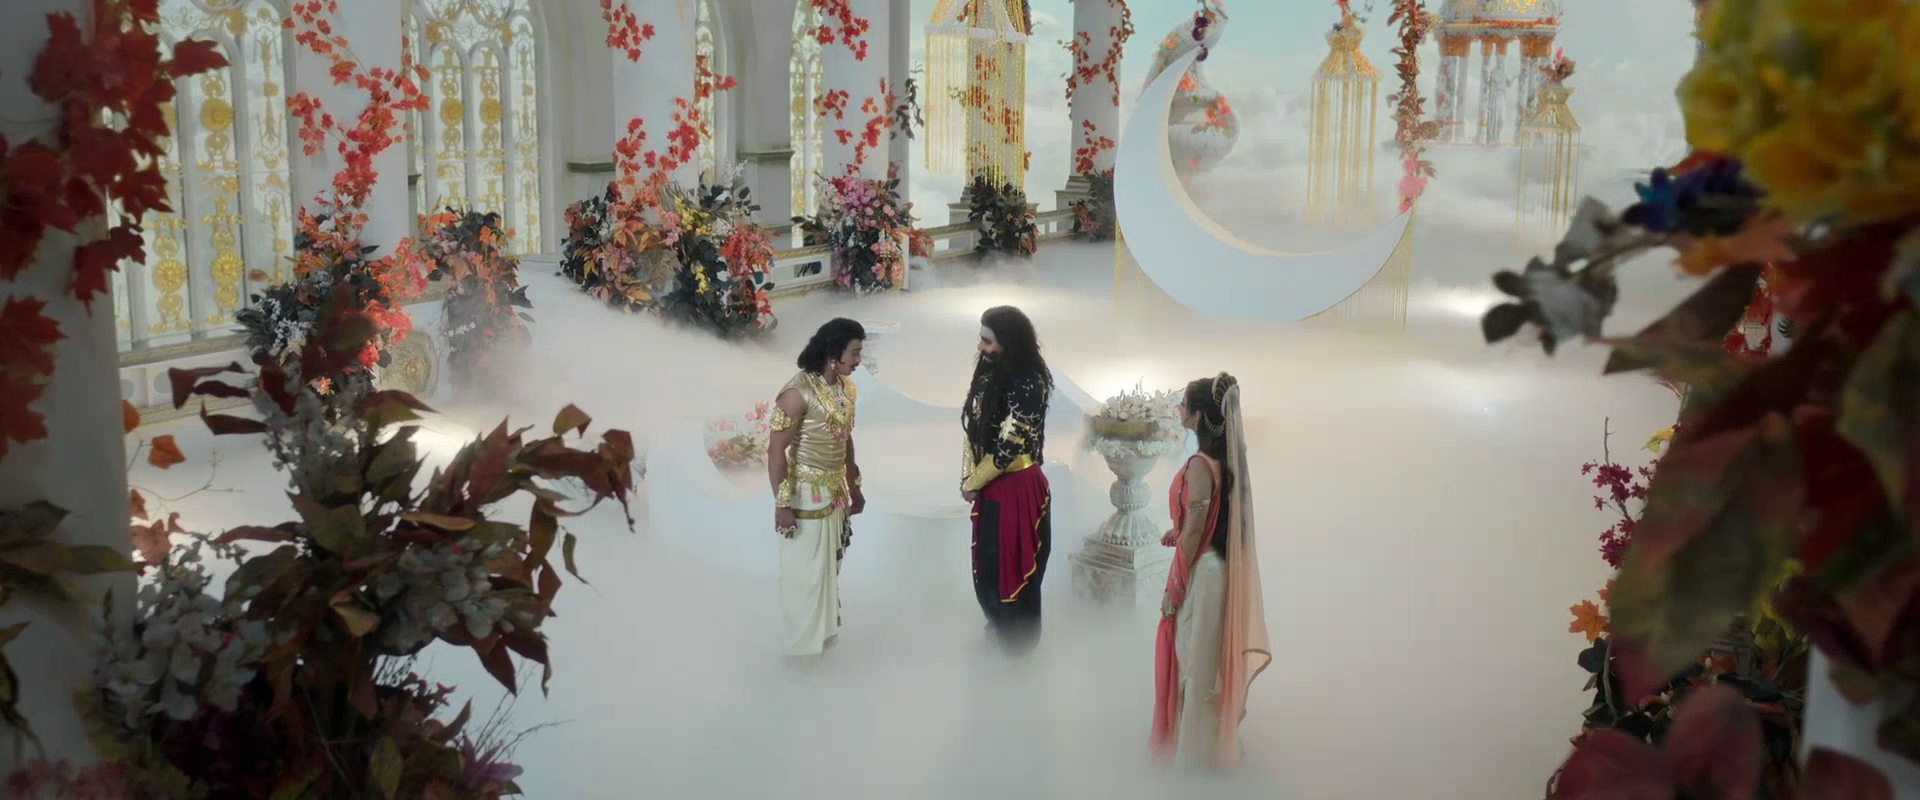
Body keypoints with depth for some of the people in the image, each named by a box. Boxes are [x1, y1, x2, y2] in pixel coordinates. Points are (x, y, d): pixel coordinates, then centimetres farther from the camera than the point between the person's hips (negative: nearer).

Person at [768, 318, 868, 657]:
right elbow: (776, 450, -20)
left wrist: (854, 487, 19)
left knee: (829, 570, 19)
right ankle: (804, 649, 17)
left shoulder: (846, 387, 2)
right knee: (805, 575, 3)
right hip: (806, 496, -8)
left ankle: (826, 639, 34)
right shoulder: (798, 392, -23)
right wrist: (782, 504, -20)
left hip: (835, 493, 8)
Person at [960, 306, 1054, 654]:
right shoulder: (990, 372, 2)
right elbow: (974, 429, 8)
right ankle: (999, 624, 41)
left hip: (1016, 487, -8)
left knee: (1013, 565, 6)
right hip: (989, 486, 8)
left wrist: (972, 484, -11)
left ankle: (1019, 640, 24)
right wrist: (968, 477, 0)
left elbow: (1008, 447, -22)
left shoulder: (1028, 384, -23)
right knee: (986, 561, 20)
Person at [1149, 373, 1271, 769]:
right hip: (1219, 569, 9)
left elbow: (1193, 533, -21)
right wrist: (1178, 533, 12)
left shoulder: (1200, 464, -24)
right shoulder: (1225, 457, 4)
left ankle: (1195, 753, 17)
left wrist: (1173, 589, -15)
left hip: (1200, 574, -9)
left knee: (1195, 666, 4)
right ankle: (1211, 746, 33)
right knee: (1207, 663, 21)